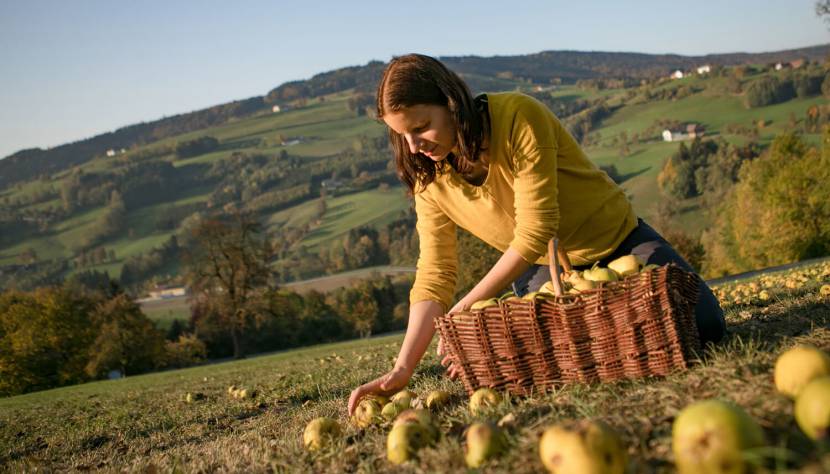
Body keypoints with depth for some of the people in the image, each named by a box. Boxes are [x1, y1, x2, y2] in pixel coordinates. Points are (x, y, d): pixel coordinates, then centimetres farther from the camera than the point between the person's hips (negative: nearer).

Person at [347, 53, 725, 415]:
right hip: (542, 266, 3)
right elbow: (433, 276, -12)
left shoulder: (519, 116, -28)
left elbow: (534, 233, -30)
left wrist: (464, 310, -28)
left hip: (617, 239, -2)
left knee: (704, 325, -15)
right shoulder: (430, 178, -11)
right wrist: (403, 368, -24)